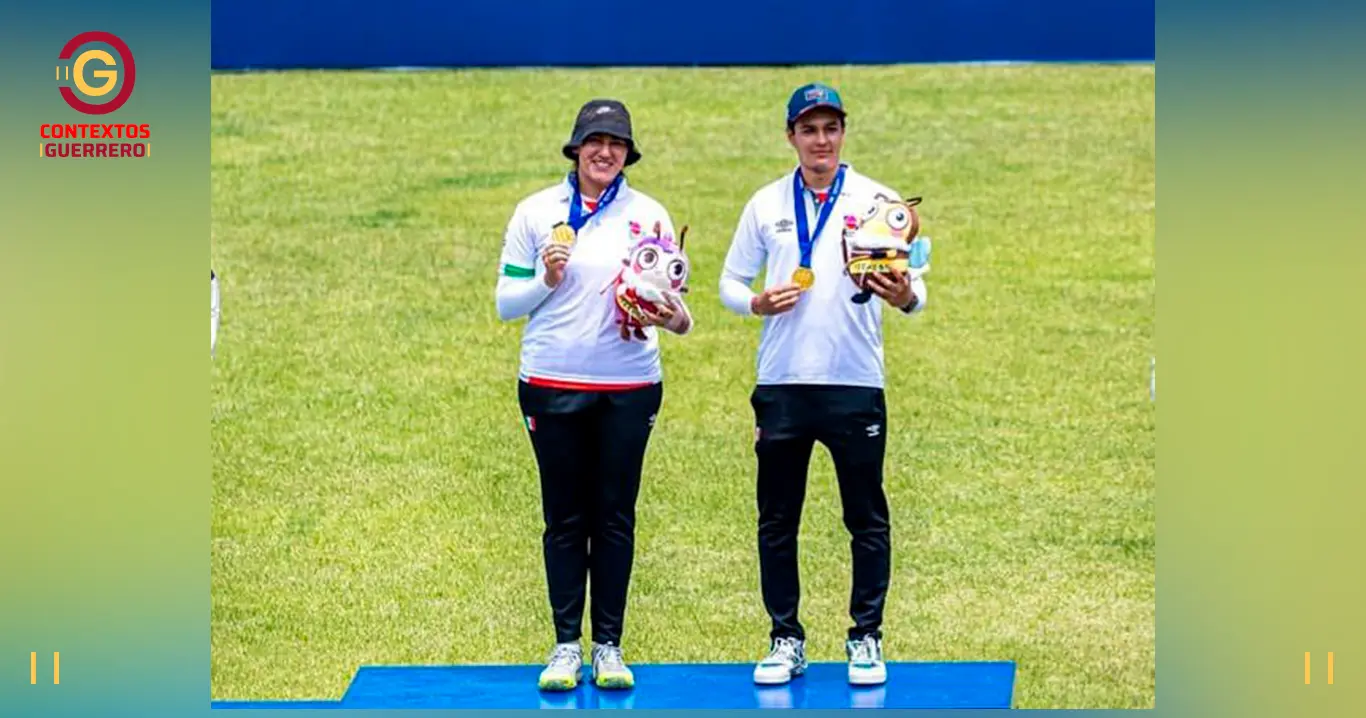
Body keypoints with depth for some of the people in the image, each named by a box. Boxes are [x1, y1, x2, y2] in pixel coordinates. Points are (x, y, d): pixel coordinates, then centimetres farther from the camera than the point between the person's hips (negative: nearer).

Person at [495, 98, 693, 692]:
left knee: (615, 516, 4)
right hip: (553, 386, 0)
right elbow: (506, 303, 4)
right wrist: (546, 280, -14)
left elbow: (670, 298, 5)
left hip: (629, 387, 0)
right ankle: (566, 646, 11)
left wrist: (673, 318, -17)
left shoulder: (648, 215, 4)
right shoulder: (536, 213, 3)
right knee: (564, 518, 4)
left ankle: (609, 646, 11)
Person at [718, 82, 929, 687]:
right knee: (777, 521, 6)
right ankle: (785, 638, 16)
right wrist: (756, 303, -10)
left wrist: (906, 297, -26)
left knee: (867, 521, 2)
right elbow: (730, 279, 12)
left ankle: (866, 638, 12)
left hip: (855, 383, -2)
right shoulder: (766, 204, 7)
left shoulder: (877, 200, 1)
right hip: (781, 384, 2)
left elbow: (914, 285, -3)